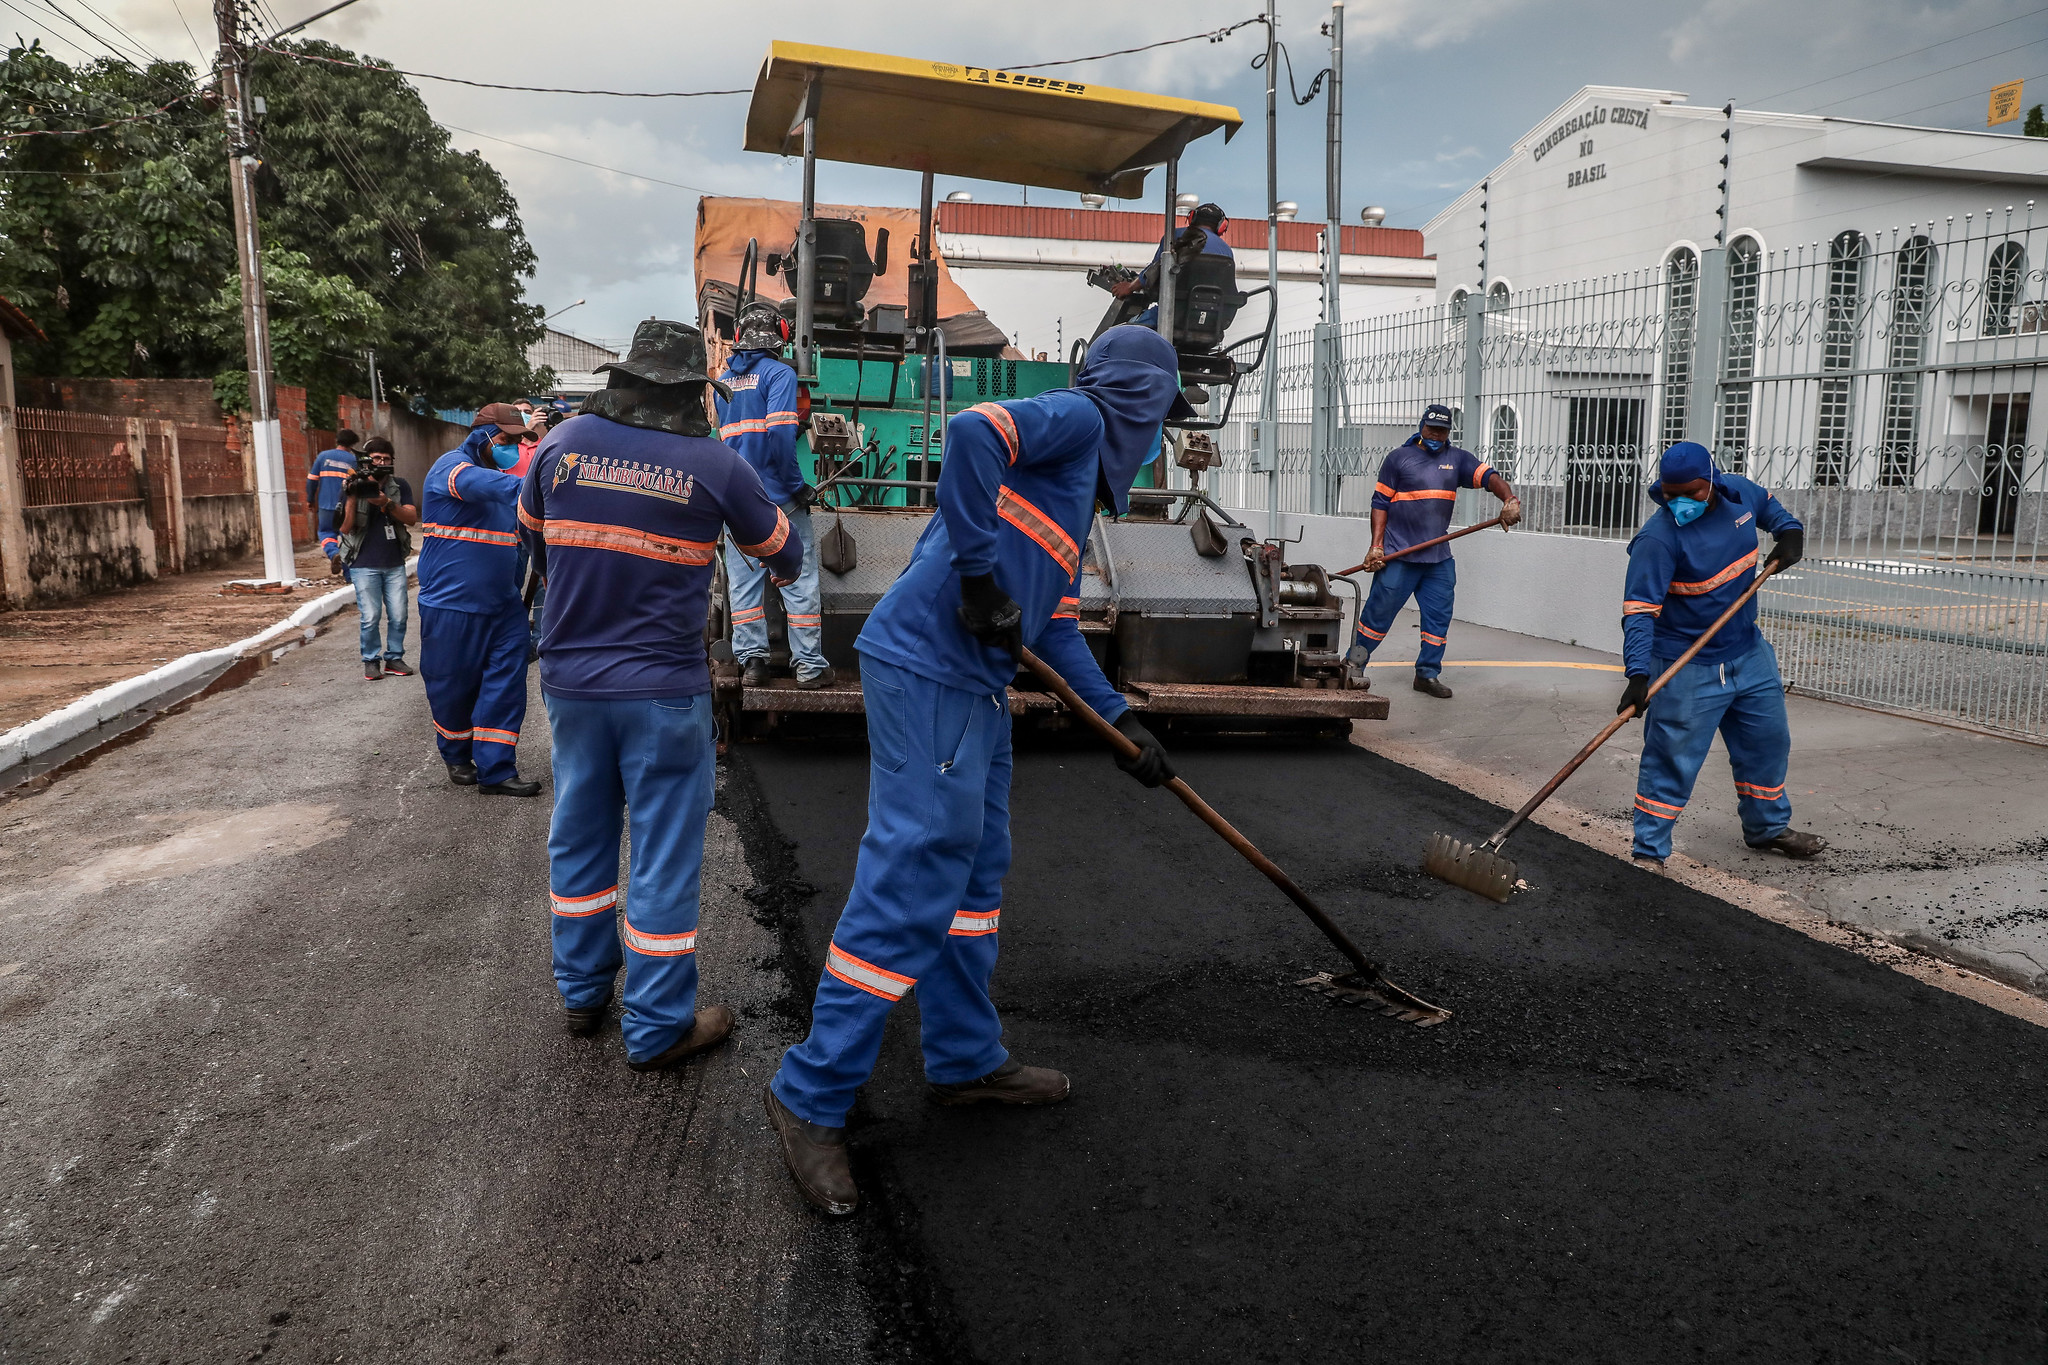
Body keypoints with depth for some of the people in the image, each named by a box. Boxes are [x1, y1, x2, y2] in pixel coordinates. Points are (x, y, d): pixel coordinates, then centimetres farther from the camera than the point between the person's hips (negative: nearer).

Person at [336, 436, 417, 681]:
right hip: (364, 566, -2)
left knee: (398, 616, 1)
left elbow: (412, 518, -6)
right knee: (371, 617, -5)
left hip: (394, 564, 2)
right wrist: (352, 497, -18)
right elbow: (344, 527, -6)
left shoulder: (400, 486, 5)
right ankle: (371, 661, 11)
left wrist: (387, 503, -22)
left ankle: (394, 658, 15)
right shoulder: (355, 487, 0)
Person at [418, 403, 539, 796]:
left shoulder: (500, 471, 15)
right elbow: (477, 483, -35)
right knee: (453, 687, 8)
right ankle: (457, 756, 31)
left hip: (502, 603, 6)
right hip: (451, 604, -6)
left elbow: (520, 537, 22)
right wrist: (522, 489, -52)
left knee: (506, 683, -3)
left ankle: (495, 771, 1)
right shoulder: (451, 465, -9)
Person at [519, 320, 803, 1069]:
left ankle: (582, 991, 34)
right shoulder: (713, 464, -10)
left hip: (570, 679, 4)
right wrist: (785, 567, 30)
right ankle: (657, 1027, 14)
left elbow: (531, 534, 17)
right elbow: (781, 547, 6)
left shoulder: (564, 442, -1)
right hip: (664, 689, -4)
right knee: (664, 851, 5)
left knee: (579, 836, 19)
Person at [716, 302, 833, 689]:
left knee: (743, 582, 8)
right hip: (777, 498, -6)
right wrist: (796, 484, -13)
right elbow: (780, 432, -19)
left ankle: (751, 660, 8)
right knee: (799, 581, 0)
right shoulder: (779, 373, -7)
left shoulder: (725, 380, 14)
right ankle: (809, 665, 2)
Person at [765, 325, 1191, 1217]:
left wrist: (1117, 717, 17)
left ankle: (967, 1059, 31)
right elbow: (972, 434, -23)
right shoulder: (1076, 417, -2)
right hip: (928, 669, -11)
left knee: (974, 874, 17)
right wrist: (979, 576, -20)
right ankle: (812, 1096, 2)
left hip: (974, 685, 11)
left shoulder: (1079, 481, 26)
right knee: (912, 883, -8)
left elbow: (1055, 620, 22)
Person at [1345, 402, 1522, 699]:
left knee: (1439, 616, 5)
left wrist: (1509, 499, -25)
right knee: (1379, 612, -2)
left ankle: (1427, 674, 15)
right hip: (1398, 555, -4)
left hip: (1439, 558, 4)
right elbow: (1380, 503, 1)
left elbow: (1489, 476, -4)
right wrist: (1376, 546, -8)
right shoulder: (1398, 457, 2)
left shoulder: (1457, 459, 11)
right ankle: (1352, 665, 10)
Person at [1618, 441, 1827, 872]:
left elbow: (1768, 505, 22)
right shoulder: (1659, 537, -24)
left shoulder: (1739, 492, -5)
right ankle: (1649, 852, 3)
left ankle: (1768, 826, 41)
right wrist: (1637, 674, -37)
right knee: (1672, 759, -6)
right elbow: (1639, 610, -28)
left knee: (1768, 742, 20)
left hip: (1748, 652, 7)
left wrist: (1790, 531, 2)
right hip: (1688, 670, -7)